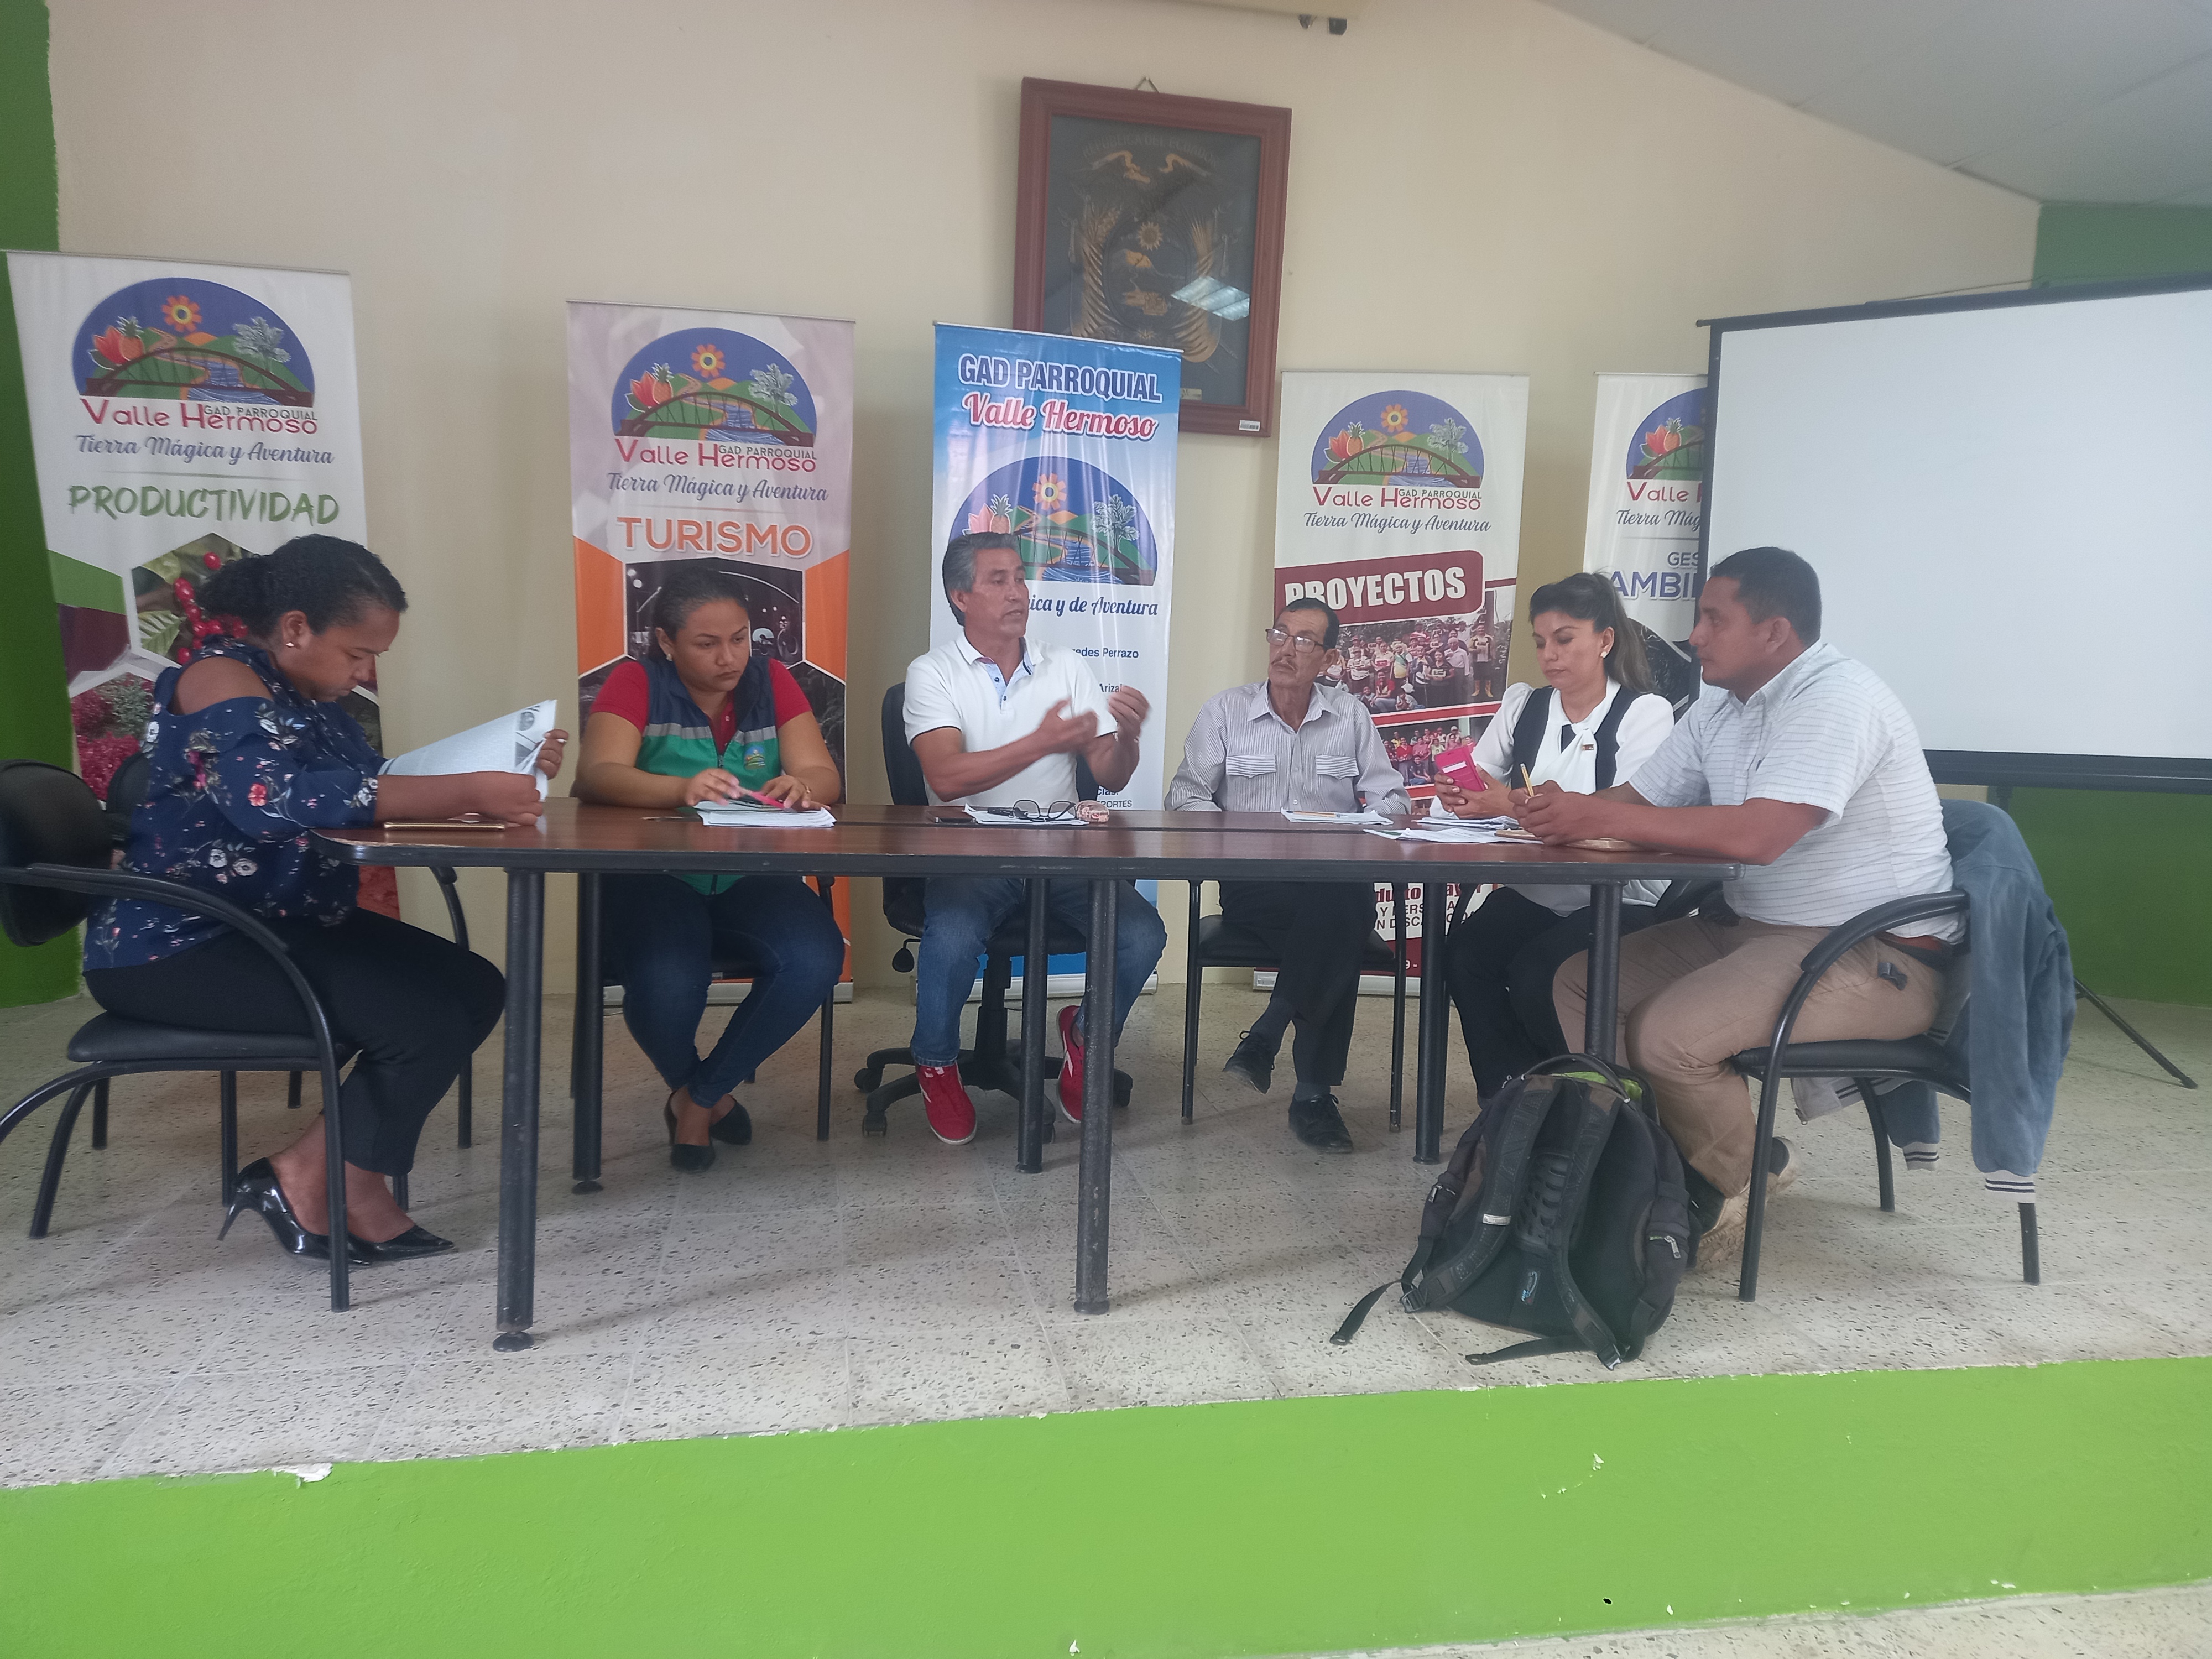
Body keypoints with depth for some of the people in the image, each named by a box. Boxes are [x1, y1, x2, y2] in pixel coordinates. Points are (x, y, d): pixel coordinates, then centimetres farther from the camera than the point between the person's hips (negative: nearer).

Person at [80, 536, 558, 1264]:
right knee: (429, 1021, -22)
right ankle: (306, 1179, 0)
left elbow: (377, 785, 14)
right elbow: (274, 795, -35)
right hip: (180, 949, -10)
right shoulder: (221, 678, -17)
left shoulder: (307, 696, 12)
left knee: (474, 988, -3)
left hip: (280, 926, 10)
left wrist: (504, 772, -3)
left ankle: (350, 1179, 1)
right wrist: (468, 793, -38)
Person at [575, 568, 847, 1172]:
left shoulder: (770, 679, 8)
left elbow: (825, 777, 0)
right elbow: (596, 776, -17)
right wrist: (681, 788, -36)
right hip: (653, 877, -2)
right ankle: (701, 1090, 6)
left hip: (753, 878, 3)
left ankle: (698, 1098, -2)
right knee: (667, 984, -33)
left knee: (816, 959, -27)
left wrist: (801, 785, -26)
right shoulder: (637, 682, -1)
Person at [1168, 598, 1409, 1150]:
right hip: (1253, 884, -2)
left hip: (1336, 882, 2)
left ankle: (1264, 1040, -23)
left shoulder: (1352, 716, 14)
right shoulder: (1226, 711, 10)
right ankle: (1314, 1092, -24)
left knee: (1343, 907, -36)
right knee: (1336, 923, -34)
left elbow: (1391, 799, 9)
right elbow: (1186, 795, 5)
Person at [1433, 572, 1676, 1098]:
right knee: (1464, 953, -24)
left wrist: (1515, 806, -30)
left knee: (1534, 974, -28)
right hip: (1532, 895, 4)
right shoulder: (1521, 705, 11)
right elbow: (1472, 790, 4)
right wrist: (1455, 794, -22)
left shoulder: (1646, 714, -4)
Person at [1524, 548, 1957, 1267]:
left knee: (1666, 1036, -27)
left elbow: (1757, 836, -32)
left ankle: (1737, 1184, 2)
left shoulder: (1837, 698, -19)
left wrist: (1599, 816, -27)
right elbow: (1635, 801, 10)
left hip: (1876, 956, -9)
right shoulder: (1722, 706, 11)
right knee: (1581, 984, 0)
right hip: (1754, 929, 10)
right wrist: (1560, 813, -12)